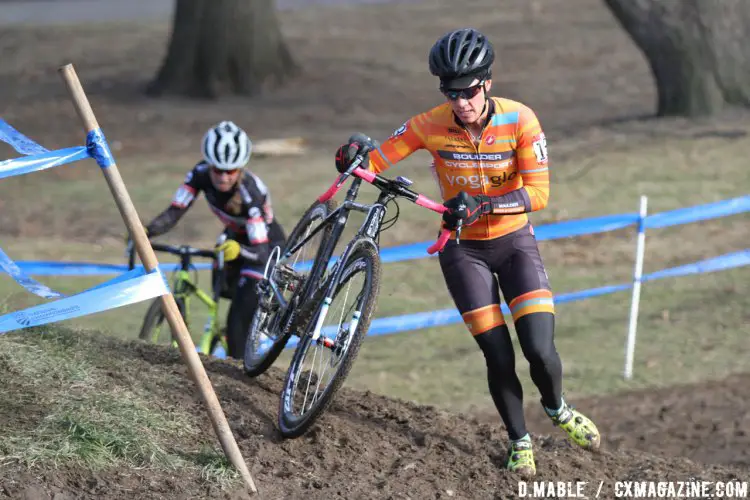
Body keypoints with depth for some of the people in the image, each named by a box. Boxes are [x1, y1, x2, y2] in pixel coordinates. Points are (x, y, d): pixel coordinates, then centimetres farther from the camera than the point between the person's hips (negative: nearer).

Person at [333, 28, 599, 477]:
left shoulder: (519, 120, -18)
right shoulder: (431, 125, -16)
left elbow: (539, 193, -22)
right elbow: (380, 157, -14)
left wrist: (483, 203, -36)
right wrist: (358, 153, -37)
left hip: (515, 242, 0)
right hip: (464, 249, 0)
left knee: (540, 350, -13)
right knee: (499, 357, -5)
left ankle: (558, 410, 20)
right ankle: (519, 441, 19)